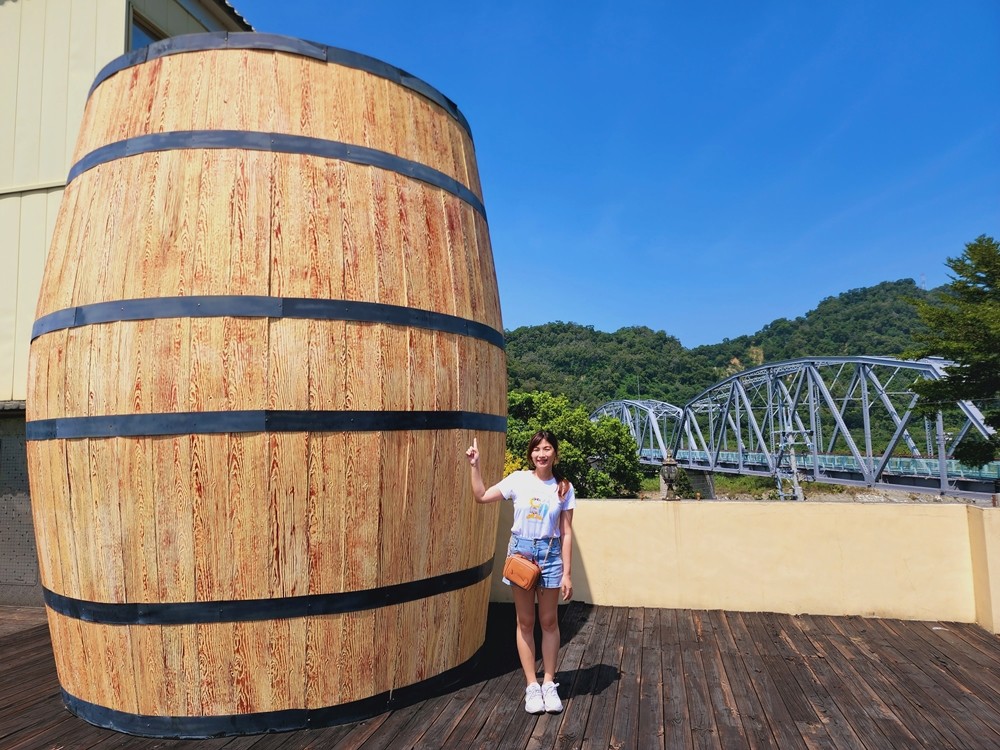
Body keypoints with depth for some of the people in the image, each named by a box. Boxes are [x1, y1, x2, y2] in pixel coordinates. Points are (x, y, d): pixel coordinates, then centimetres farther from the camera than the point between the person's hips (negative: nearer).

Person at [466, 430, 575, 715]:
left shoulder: (564, 488, -3)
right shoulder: (519, 480, -4)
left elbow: (566, 533, -2)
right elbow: (482, 496, 0)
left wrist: (567, 573, -4)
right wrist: (474, 466, -8)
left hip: (550, 554, 0)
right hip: (521, 552, 0)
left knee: (549, 621, 9)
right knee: (525, 622, 9)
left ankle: (549, 683, 25)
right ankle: (532, 685, 21)